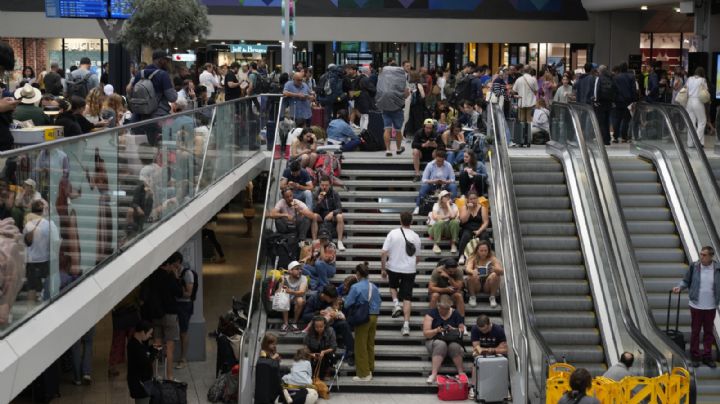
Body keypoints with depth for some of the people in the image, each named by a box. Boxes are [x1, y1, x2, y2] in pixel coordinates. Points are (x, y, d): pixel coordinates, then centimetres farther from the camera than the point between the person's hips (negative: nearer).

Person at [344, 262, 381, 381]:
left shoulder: (356, 287, -15)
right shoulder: (374, 287, 2)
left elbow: (348, 303, -12)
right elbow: (379, 301, 8)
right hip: (374, 317, 6)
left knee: (361, 346, 3)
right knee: (370, 344, 16)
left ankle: (363, 374, 5)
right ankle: (370, 370, 23)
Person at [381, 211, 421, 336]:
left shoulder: (393, 233, -7)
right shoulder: (415, 236, -2)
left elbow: (383, 253, -10)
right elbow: (418, 257, 8)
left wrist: (383, 269, 0)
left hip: (393, 267, 0)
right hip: (410, 270, 0)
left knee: (393, 286, 30)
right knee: (407, 297, 2)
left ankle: (396, 304, 6)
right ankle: (406, 325, -5)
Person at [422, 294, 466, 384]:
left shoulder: (456, 314, 5)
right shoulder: (432, 313, -1)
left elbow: (462, 331, 5)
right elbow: (425, 333, -6)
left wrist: (453, 330, -16)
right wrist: (436, 330, -24)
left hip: (453, 341, 1)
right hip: (435, 340, -1)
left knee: (454, 346, -34)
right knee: (441, 345, -36)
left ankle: (461, 372, -26)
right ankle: (434, 374, -44)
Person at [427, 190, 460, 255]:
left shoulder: (453, 205, -2)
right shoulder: (437, 205, -6)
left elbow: (453, 216, -25)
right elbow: (435, 217, -25)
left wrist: (448, 204, -14)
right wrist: (447, 216, -15)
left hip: (448, 230, 2)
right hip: (435, 229, -2)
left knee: (455, 221, -28)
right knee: (440, 222, -35)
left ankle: (453, 245, -21)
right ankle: (436, 245, -30)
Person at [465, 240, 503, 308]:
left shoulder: (492, 259, -6)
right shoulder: (473, 258, -6)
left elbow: (501, 271, -20)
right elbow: (467, 269, -26)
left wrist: (495, 269, -44)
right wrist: (472, 271, -50)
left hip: (488, 286, 0)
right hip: (476, 287, 0)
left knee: (494, 275, -27)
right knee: (471, 276, -30)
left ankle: (492, 297, -10)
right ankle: (472, 297, -7)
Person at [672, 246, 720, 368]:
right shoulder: (694, 267, -7)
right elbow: (686, 281, 1)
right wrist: (679, 287, -17)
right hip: (696, 305, 0)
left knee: (708, 332, 11)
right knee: (695, 332, 8)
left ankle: (707, 357, 21)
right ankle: (695, 357, 18)